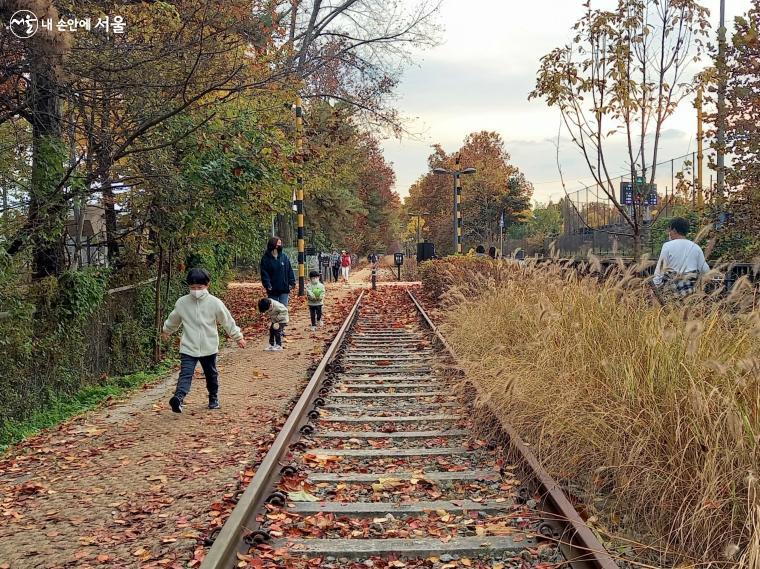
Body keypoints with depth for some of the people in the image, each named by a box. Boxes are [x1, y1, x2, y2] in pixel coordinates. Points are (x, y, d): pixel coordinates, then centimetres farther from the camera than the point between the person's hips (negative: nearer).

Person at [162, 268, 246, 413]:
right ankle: (178, 397, -34)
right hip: (188, 348, -1)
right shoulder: (182, 302, -4)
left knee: (211, 374, 16)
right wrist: (166, 331, 31)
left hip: (209, 348, 1)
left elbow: (228, 321, 1)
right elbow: (173, 320, 16)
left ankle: (213, 398, 34)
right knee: (185, 374, -16)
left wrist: (238, 337, 6)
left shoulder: (214, 303, -8)